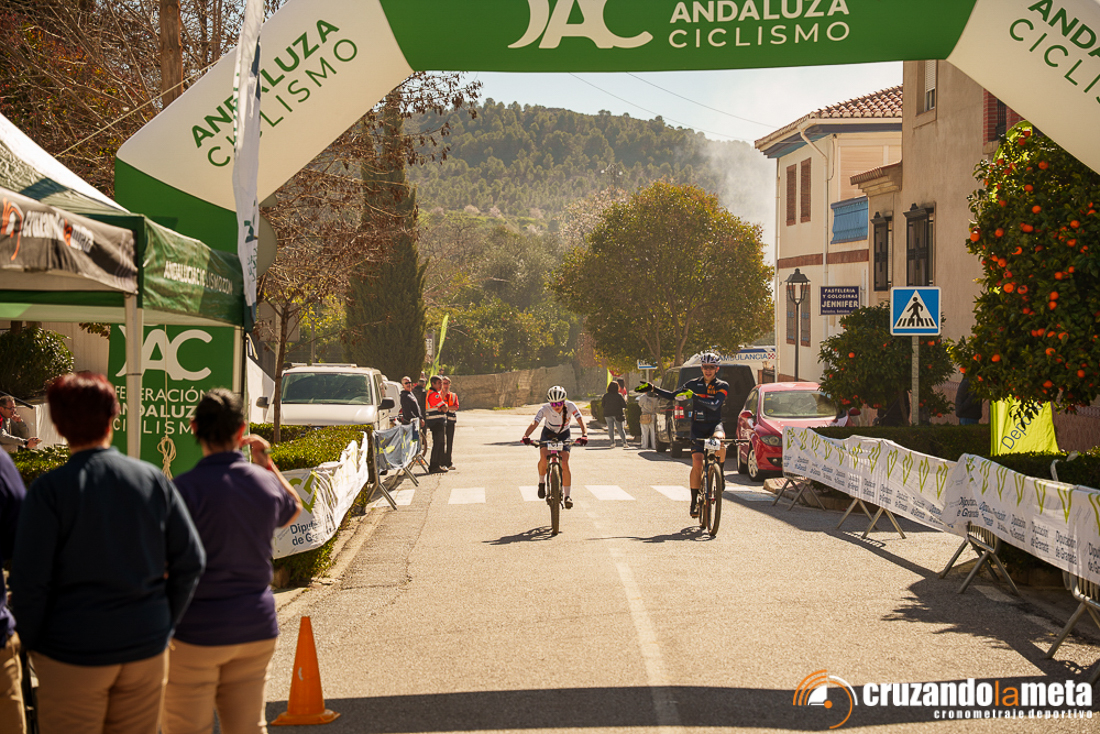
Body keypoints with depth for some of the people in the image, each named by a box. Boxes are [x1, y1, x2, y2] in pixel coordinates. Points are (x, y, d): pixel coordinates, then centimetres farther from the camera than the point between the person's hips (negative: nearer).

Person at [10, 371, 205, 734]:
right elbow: (191, 561, 2)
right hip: (146, 649, 3)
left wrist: (33, 643, 2)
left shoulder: (49, 490, -12)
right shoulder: (154, 480, -1)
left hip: (72, 653, -3)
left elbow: (28, 581, -13)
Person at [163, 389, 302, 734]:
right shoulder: (266, 482, 1)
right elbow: (294, 509, 26)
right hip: (256, 629, 5)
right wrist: (266, 461, 28)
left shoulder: (187, 487, -16)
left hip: (197, 633, -5)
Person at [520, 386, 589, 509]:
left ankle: (567, 495, -6)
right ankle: (542, 482, 4)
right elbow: (534, 423, -39)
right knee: (543, 460, -25)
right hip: (548, 434, 0)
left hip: (564, 435, 0)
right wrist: (526, 436, -57)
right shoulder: (545, 409, -28)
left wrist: (584, 435, -53)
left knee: (565, 464, -16)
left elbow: (580, 420, -34)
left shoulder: (570, 406, -26)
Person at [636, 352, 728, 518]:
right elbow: (672, 395, 12)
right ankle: (694, 502, 0)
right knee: (697, 464, -11)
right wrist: (653, 389, 3)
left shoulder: (722, 386, -2)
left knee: (719, 439, -38)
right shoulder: (694, 384, 6)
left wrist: (694, 396, -28)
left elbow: (714, 405, -19)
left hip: (714, 425, -2)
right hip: (698, 426, 2)